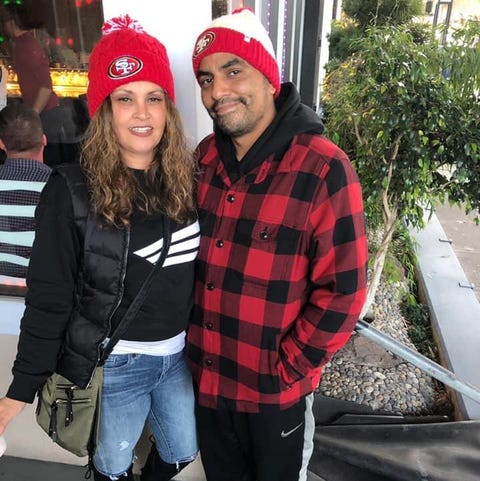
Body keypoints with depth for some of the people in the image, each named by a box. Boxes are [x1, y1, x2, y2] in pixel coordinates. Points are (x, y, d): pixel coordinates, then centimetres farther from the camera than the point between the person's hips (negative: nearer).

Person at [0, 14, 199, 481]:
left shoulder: (186, 179, -4)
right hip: (112, 363, -3)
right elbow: (48, 297, -12)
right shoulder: (72, 189, -16)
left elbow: (198, 270, 3)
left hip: (178, 354, 4)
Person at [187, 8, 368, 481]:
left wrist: (286, 369, -13)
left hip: (275, 389, -4)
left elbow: (343, 291, -19)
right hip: (204, 375, 5)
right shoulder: (204, 158, -3)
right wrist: (190, 340, 5)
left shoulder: (324, 170, -21)